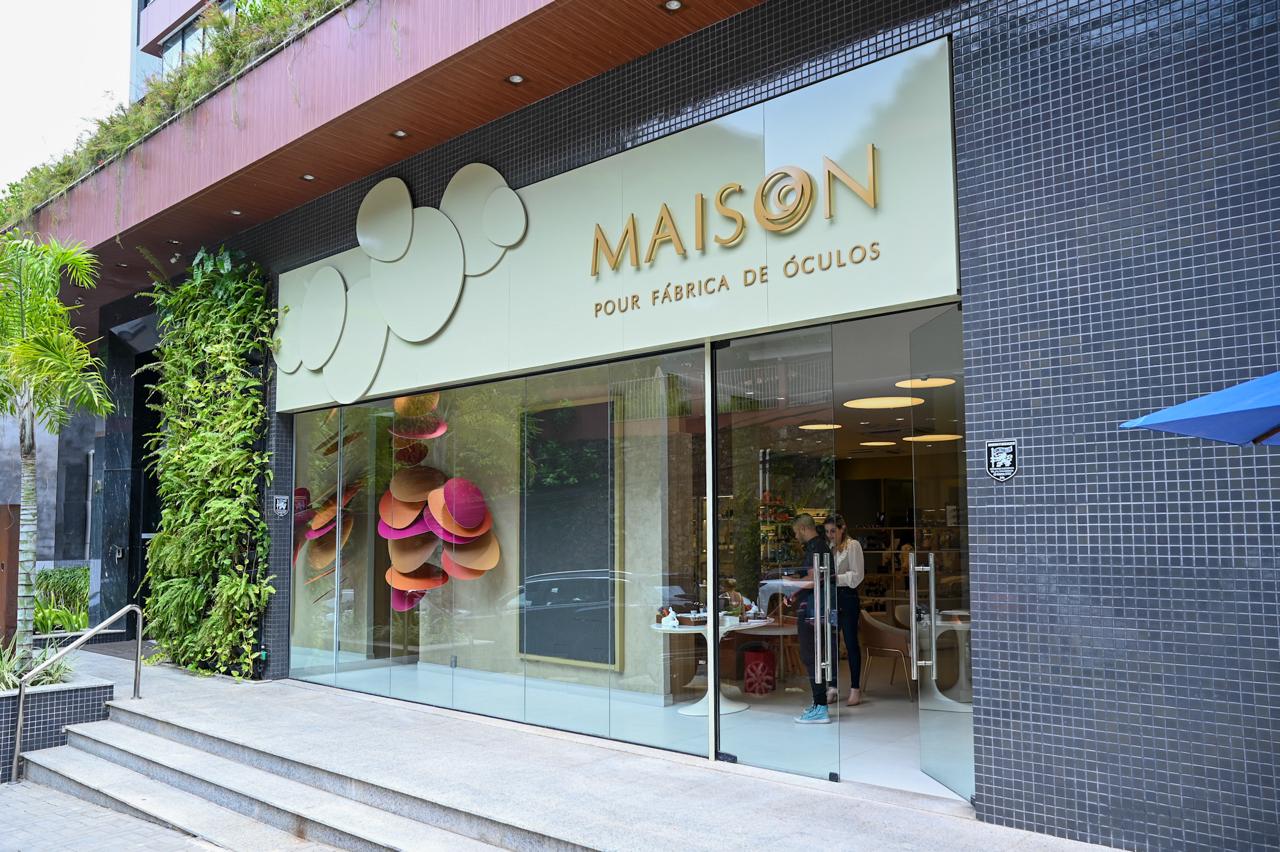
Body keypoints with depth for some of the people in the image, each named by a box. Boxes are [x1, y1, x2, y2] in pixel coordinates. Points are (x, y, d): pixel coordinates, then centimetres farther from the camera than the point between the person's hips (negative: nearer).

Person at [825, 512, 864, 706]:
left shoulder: (852, 545, -5)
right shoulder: (827, 547, 12)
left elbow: (857, 575, -11)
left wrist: (835, 578, -20)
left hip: (847, 597, -5)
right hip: (831, 597, 5)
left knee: (851, 643, 1)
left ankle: (855, 689, 8)